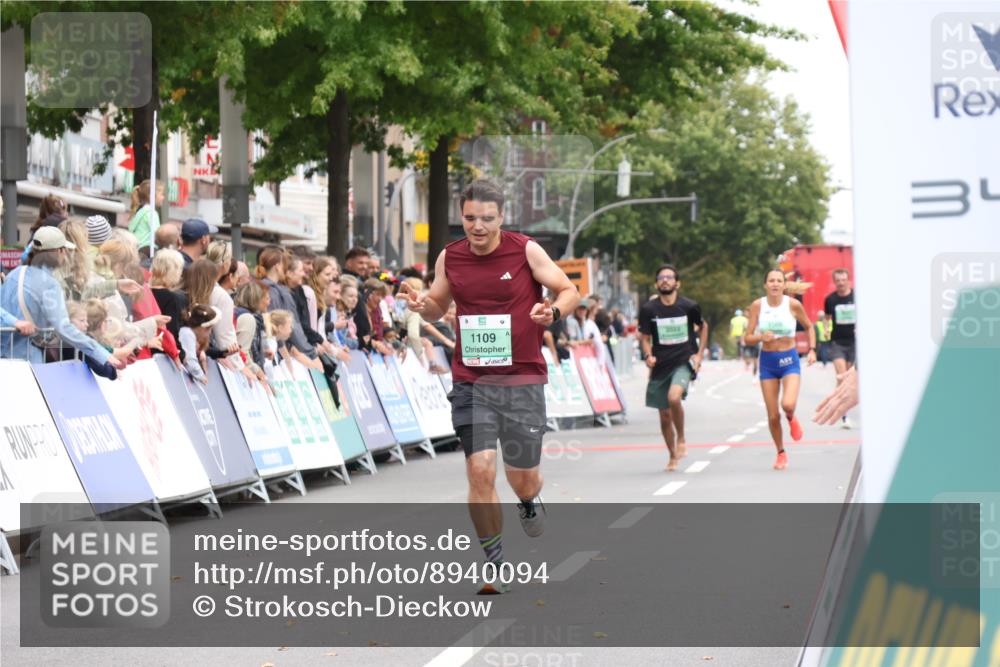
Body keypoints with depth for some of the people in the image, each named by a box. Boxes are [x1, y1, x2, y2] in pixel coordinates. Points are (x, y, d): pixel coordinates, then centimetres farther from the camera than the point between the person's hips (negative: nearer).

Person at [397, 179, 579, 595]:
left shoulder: (526, 251, -5)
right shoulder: (449, 258, 3)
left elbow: (570, 291, 3)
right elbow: (438, 307, 18)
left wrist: (554, 310, -19)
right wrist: (421, 305, -5)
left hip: (522, 379, -1)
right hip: (471, 382, 1)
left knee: (522, 475, 5)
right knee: (480, 470, -11)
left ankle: (530, 500, 45)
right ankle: (495, 565, 1)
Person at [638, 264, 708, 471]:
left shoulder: (689, 306, -4)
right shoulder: (648, 309, -3)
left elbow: (703, 327, 14)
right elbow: (645, 337, 5)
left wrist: (699, 354, 7)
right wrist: (648, 356, -14)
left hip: (684, 362, -3)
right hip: (660, 366, 3)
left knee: (674, 397, -30)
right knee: (664, 414, 9)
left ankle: (681, 439, -7)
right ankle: (673, 457, 28)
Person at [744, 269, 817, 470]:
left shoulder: (793, 304, -7)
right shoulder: (757, 306, -4)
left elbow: (809, 327, 10)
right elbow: (748, 338, -3)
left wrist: (812, 350, -2)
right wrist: (761, 337, -23)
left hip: (789, 360, -1)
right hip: (767, 361, 2)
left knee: (788, 404, -25)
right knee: (773, 416, 2)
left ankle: (792, 419, 13)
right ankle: (781, 454, 24)